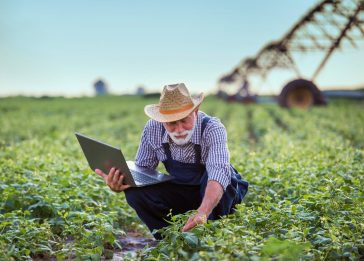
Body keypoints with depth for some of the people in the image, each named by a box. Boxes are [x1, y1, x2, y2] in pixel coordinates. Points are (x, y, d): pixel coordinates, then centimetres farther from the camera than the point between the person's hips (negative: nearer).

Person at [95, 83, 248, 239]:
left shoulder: (212, 129, -29)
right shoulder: (153, 129, -17)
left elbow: (219, 172, -45)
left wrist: (202, 213, -61)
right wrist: (119, 185, -30)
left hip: (218, 193, -3)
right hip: (182, 192, 3)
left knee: (211, 173, -37)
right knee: (135, 192, -20)